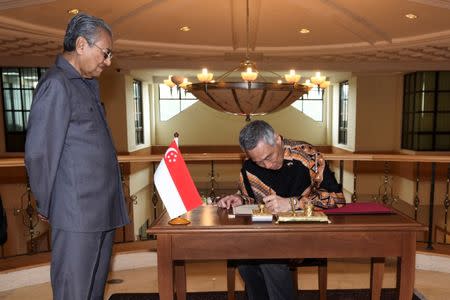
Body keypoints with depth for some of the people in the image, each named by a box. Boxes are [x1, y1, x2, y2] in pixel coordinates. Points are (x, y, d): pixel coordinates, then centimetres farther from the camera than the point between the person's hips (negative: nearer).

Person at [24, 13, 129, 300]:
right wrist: (47, 206, -2)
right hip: (77, 212, -8)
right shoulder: (56, 85, -12)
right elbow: (38, 154, -13)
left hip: (102, 209, 8)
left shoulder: (88, 84, 16)